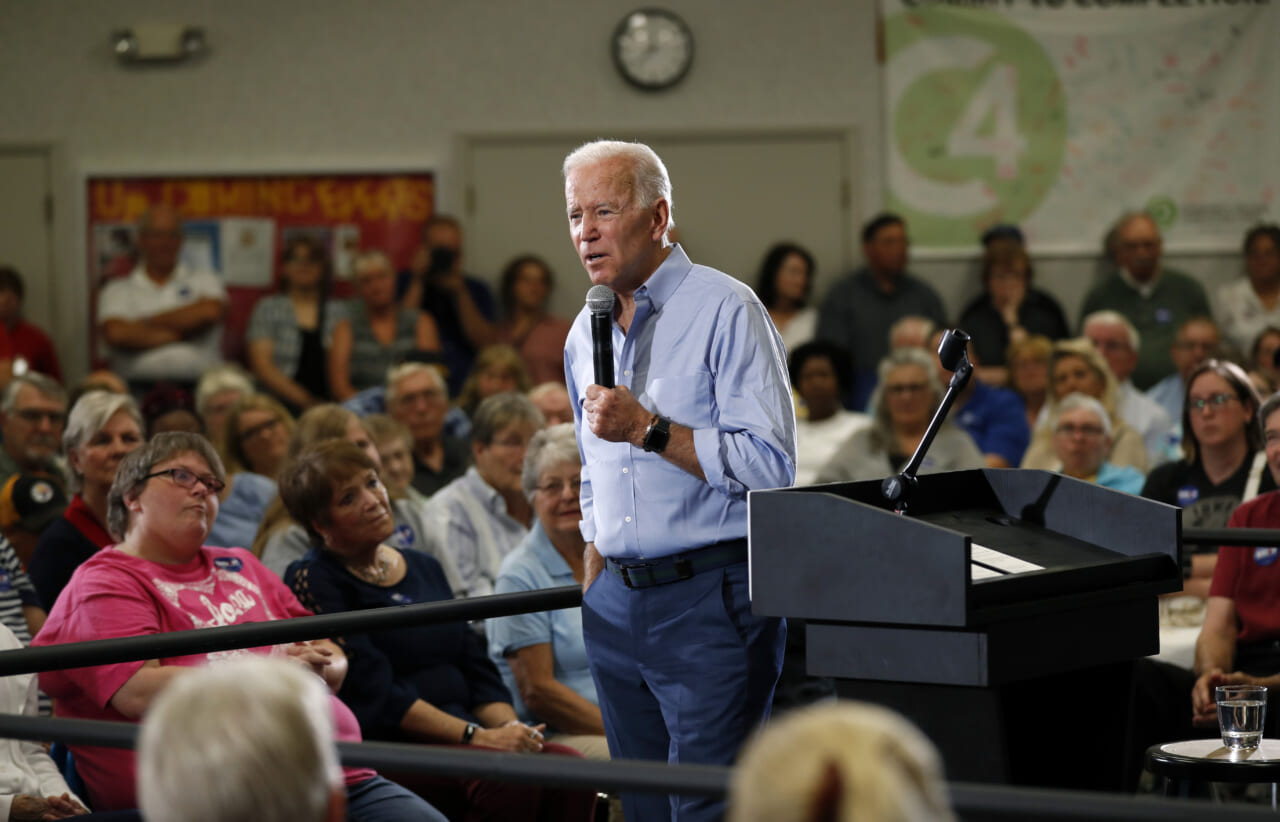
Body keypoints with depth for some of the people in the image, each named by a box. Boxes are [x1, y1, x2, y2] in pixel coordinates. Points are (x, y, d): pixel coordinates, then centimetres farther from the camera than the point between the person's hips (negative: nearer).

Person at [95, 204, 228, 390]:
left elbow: (210, 312, -4)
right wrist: (177, 334, -2)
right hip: (138, 387, -1)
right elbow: (116, 333, -3)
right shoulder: (117, 290, 15)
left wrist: (146, 322, 1)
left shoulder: (205, 281, 18)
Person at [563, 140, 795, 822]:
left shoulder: (725, 310, -9)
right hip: (618, 604, 7)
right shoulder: (586, 332, 15)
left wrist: (648, 429, -19)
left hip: (710, 595, -7)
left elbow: (770, 464, -18)